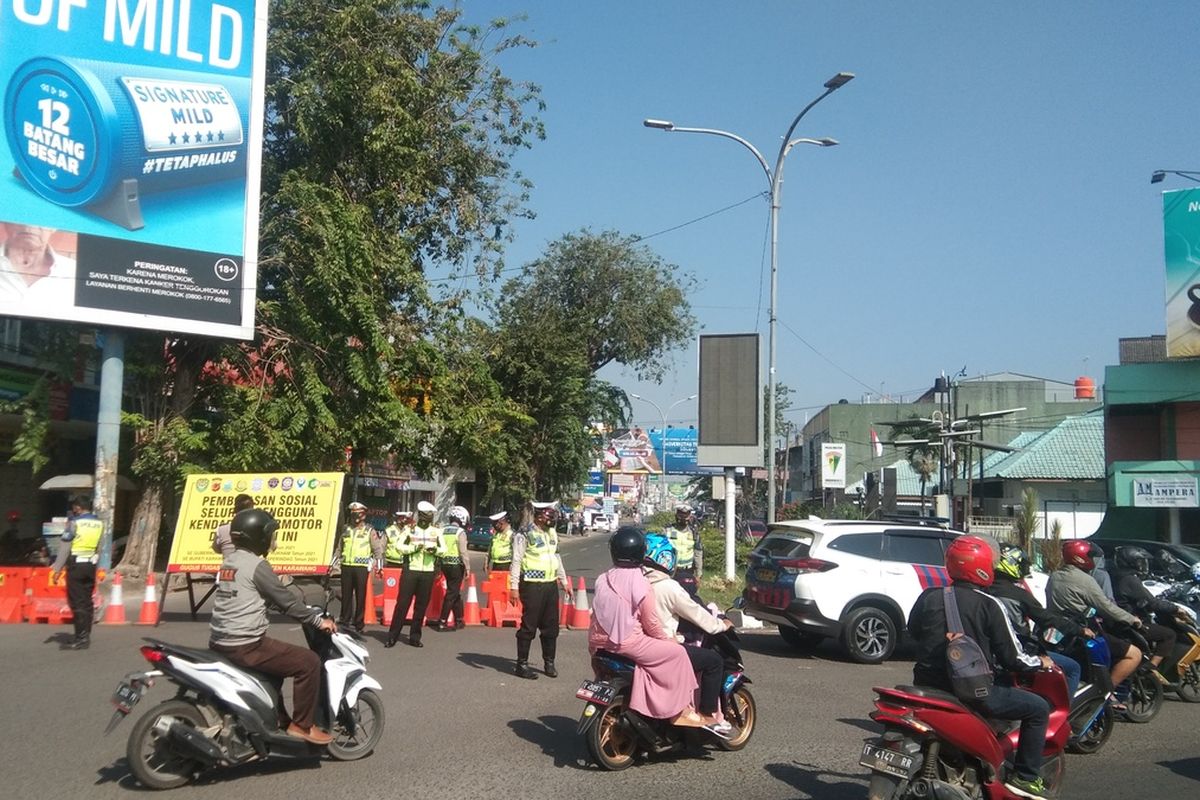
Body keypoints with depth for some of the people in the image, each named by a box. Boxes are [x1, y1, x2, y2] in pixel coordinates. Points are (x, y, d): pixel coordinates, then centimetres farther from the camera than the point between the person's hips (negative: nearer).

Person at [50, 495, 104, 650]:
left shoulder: (74, 523, -9)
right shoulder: (99, 524, 7)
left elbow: (64, 547, -10)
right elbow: (101, 548, 5)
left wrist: (57, 569, -7)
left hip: (76, 565, -6)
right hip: (91, 566, 6)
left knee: (77, 603, -4)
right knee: (87, 602, 12)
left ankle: (81, 638, -6)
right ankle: (85, 636, 17)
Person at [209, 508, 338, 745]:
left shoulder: (228, 562, 14)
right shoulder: (256, 565, -14)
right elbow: (285, 601, -12)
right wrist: (318, 620, -2)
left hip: (220, 642, 10)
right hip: (244, 646, -10)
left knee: (277, 657, 33)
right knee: (308, 662, -4)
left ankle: (277, 718, 37)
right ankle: (301, 725, 2)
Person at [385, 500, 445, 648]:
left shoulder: (436, 531, 8)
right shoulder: (410, 529, 4)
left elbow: (444, 550, 6)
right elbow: (400, 546, -1)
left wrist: (435, 550, -15)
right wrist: (414, 548, -16)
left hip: (428, 572, 2)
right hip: (410, 570, -2)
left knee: (421, 605, 6)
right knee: (402, 603, -2)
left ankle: (415, 637, 15)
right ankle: (392, 636, 4)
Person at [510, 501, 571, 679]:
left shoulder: (552, 533, 12)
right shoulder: (525, 534, -12)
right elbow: (516, 561, -13)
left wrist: (564, 581, 22)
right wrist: (514, 587, -17)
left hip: (551, 584, 7)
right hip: (532, 586, -7)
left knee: (551, 626, 12)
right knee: (529, 626, -1)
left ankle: (549, 663, 25)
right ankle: (522, 664, 10)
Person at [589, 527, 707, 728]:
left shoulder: (602, 580, 4)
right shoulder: (640, 583, -14)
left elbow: (595, 615, 10)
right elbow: (651, 622, -10)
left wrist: (592, 644, 22)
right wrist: (667, 640, 7)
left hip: (602, 643, 8)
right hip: (629, 643, -7)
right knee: (677, 652, 3)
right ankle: (682, 709, 4)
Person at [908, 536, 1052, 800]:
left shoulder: (928, 597, 2)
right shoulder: (989, 605, -10)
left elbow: (912, 630, 18)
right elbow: (1011, 658, -6)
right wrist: (1041, 663, 12)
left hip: (927, 685, 5)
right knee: (1039, 709, 11)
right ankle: (1025, 777, 11)